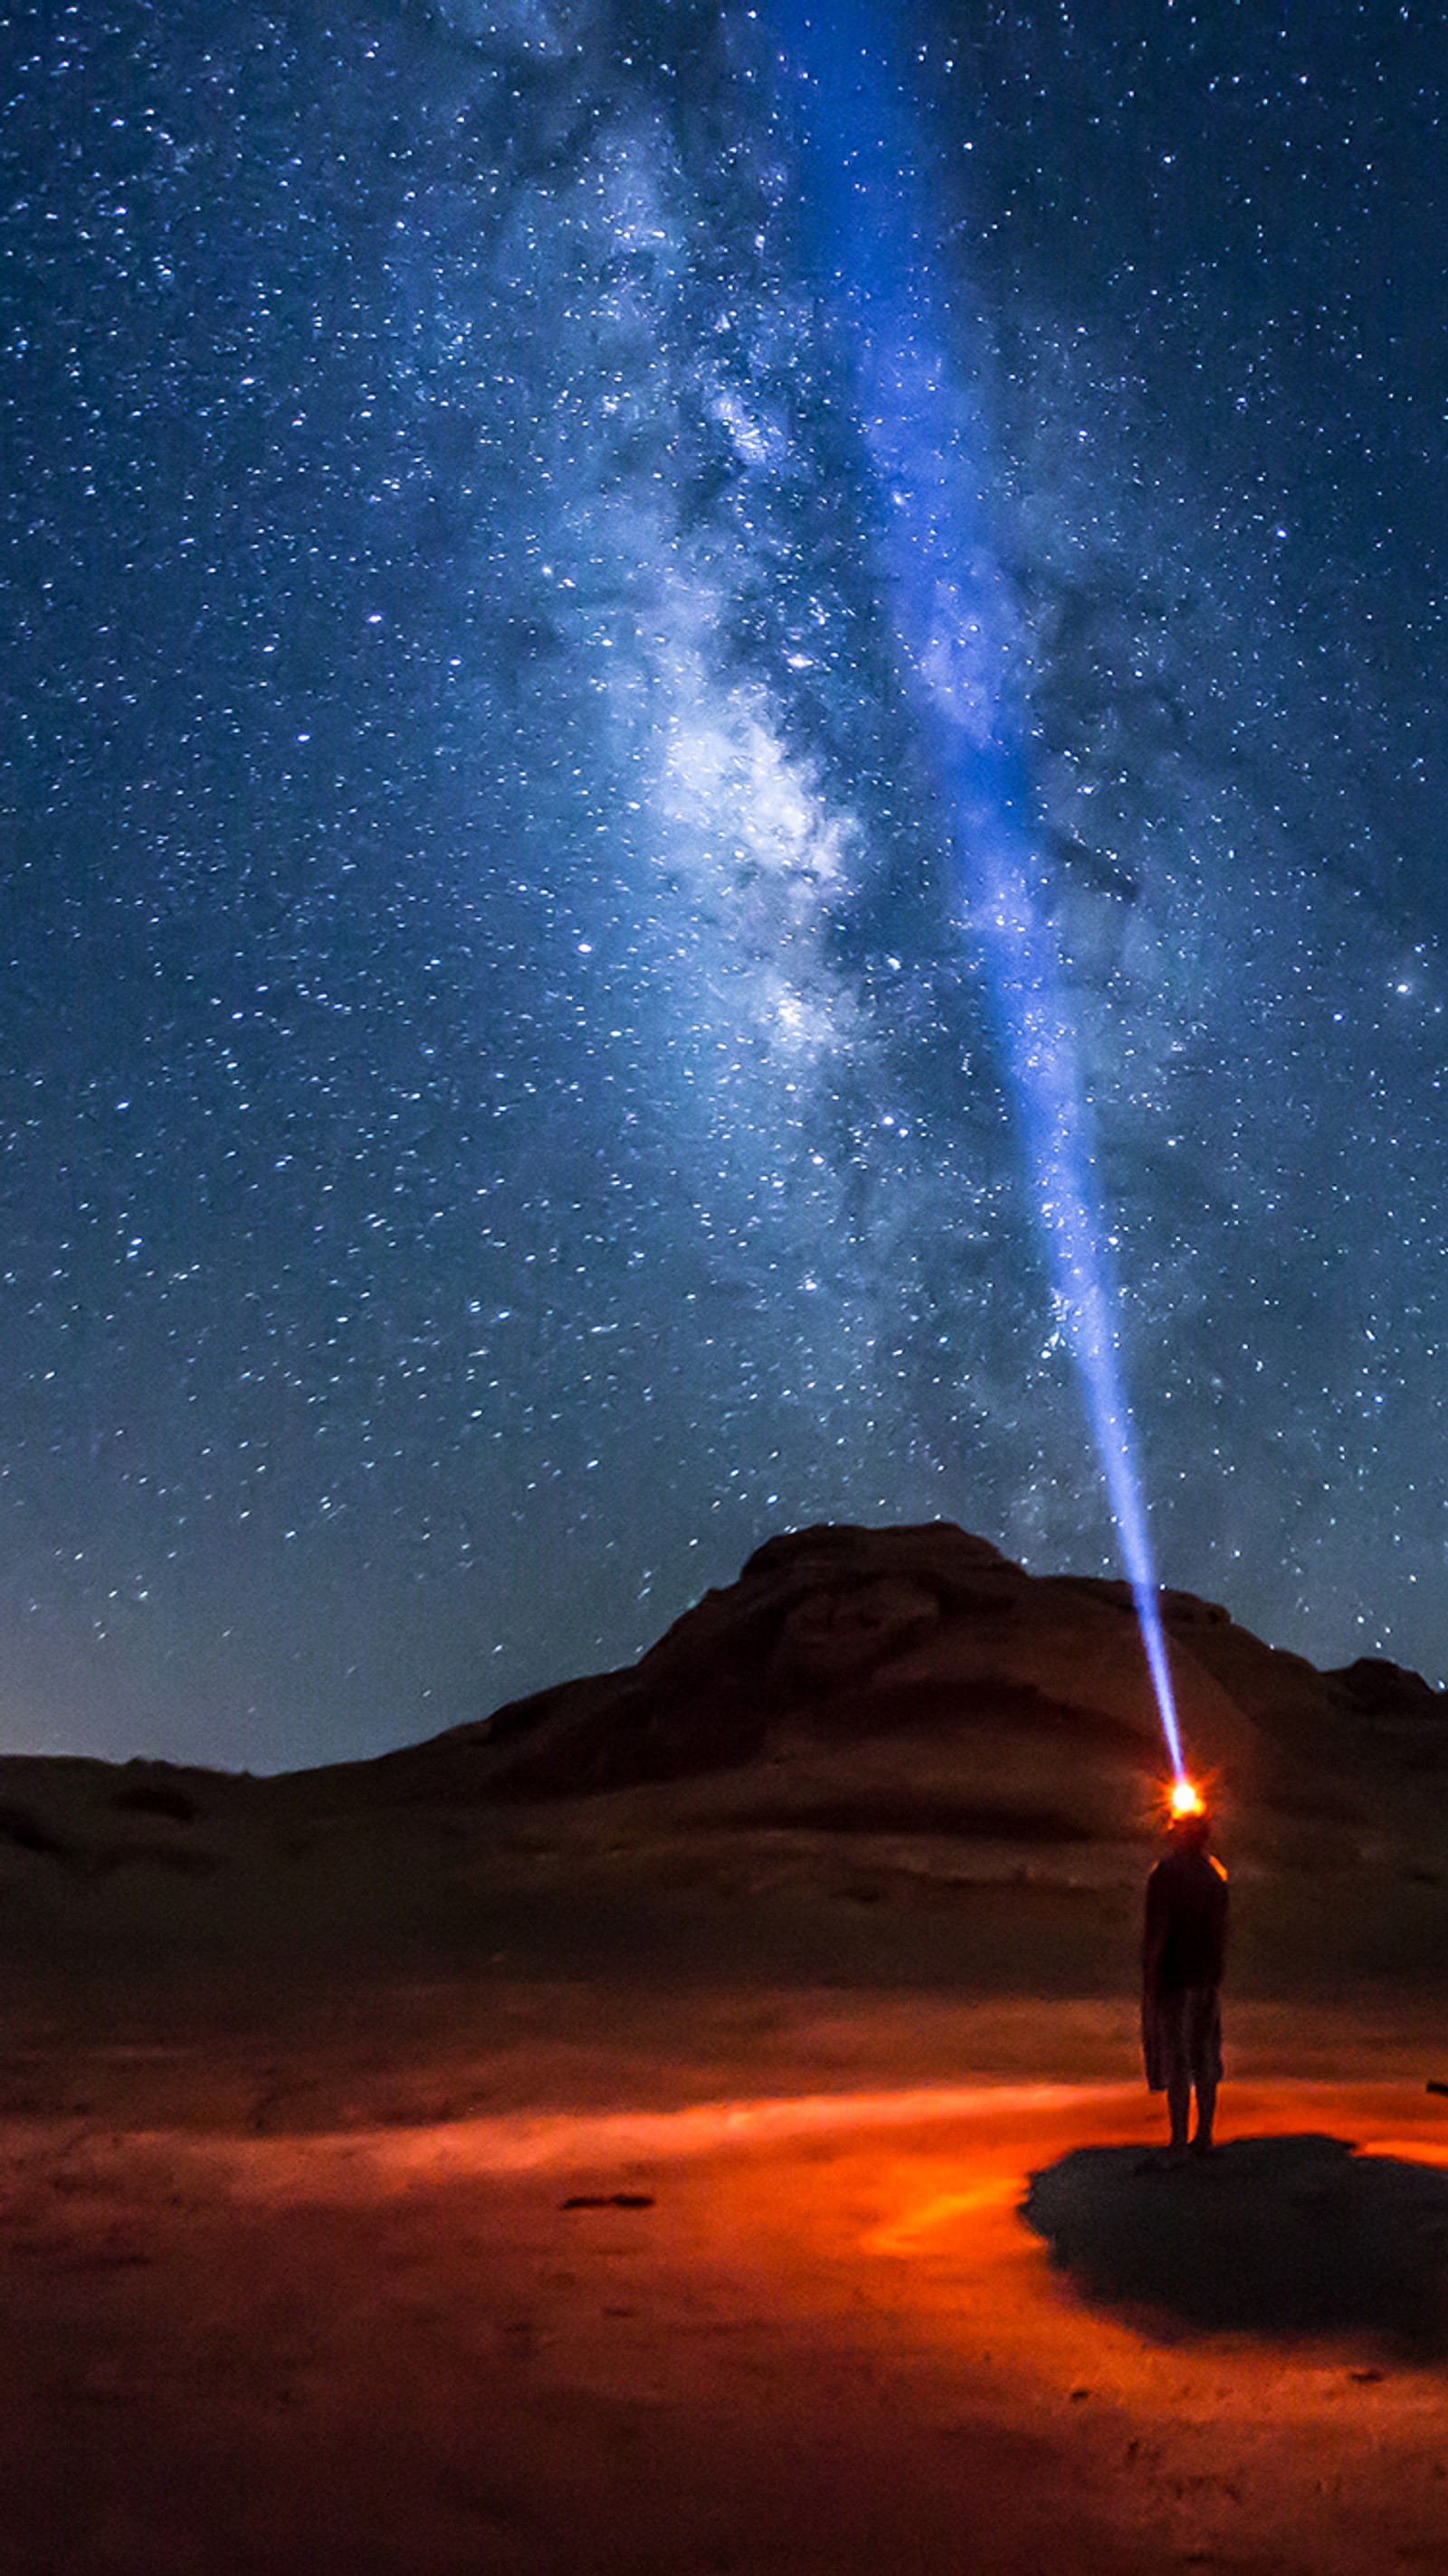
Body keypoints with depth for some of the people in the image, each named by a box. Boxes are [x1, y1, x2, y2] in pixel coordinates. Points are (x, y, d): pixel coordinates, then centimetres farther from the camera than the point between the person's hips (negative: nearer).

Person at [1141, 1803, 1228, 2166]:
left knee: (1175, 2062, -2)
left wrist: (1150, 1980, -13)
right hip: (1207, 1978, 7)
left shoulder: (1166, 1873, -15)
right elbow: (1221, 1930, 12)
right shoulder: (1215, 1874, 6)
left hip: (1173, 1978, -7)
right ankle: (1204, 2136, 20)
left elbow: (1158, 1932, -17)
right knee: (1205, 2060, 13)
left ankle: (1179, 2143, -1)